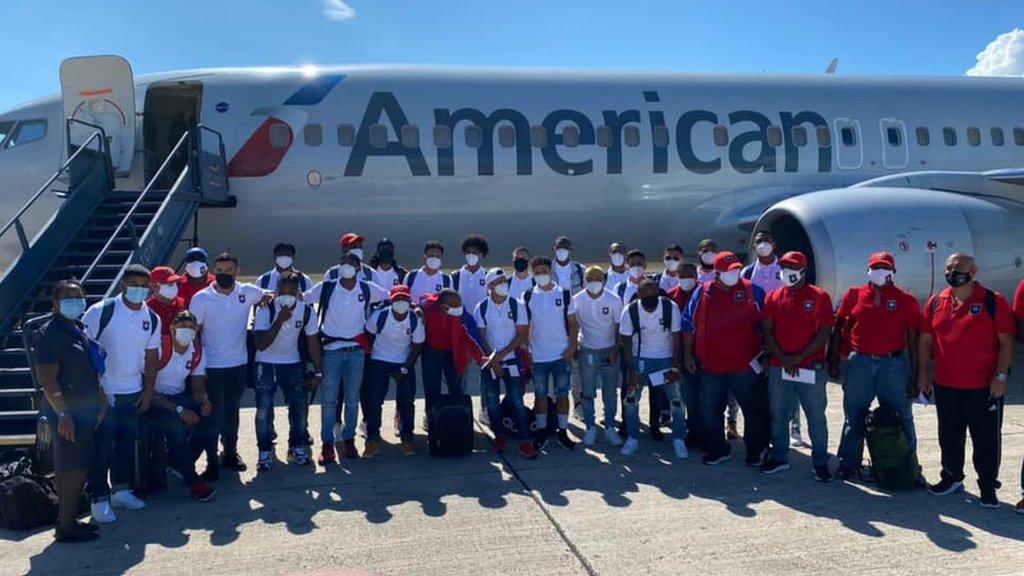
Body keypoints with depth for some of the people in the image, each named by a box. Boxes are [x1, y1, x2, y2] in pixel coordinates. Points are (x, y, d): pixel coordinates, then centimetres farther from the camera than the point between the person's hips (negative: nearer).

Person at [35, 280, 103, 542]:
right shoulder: (51, 332, -16)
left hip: (84, 410, 9)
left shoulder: (78, 328, 12)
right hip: (68, 412, -9)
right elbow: (47, 379, -21)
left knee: (66, 469, 15)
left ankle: (66, 519, 24)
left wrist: (101, 401, 19)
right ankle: (67, 527, 4)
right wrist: (63, 414, -24)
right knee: (75, 469, -5)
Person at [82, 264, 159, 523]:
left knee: (127, 443, 14)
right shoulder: (101, 312, -12)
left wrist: (149, 390, 8)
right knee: (101, 447, 0)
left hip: (134, 393, 5)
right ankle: (99, 499, 10)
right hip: (103, 393, -5)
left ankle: (121, 490, 28)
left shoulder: (152, 319, 4)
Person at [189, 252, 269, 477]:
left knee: (232, 412, 18)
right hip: (212, 367, -3)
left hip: (239, 365, 3)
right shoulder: (202, 298, -9)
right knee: (213, 416, 2)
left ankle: (230, 452, 34)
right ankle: (212, 461, 14)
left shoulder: (247, 292, -2)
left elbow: (268, 298, 17)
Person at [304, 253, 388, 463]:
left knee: (352, 399, 8)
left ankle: (348, 439, 22)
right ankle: (327, 443, 8)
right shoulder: (326, 288, -2)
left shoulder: (368, 289, 1)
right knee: (329, 399, -1)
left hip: (356, 350, 1)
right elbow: (301, 298, 3)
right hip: (331, 349, -1)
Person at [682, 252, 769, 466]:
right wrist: (688, 354, 6)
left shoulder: (752, 291, -2)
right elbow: (688, 324, 8)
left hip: (745, 366, -2)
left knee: (755, 410, 7)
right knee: (710, 411, 11)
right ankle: (717, 449, 28)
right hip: (709, 366, 2)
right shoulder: (702, 293, 2)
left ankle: (756, 450, 26)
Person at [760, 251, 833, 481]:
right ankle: (779, 457, 24)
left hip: (811, 368, -3)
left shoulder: (819, 297, -1)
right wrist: (782, 358, -8)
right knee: (778, 416, 11)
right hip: (778, 368, 3)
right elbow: (766, 331, 5)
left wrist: (799, 357, -13)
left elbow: (823, 333, -6)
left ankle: (820, 462, 15)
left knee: (816, 417, 4)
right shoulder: (773, 297, 9)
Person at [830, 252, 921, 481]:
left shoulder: (906, 300, 3)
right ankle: (848, 464, 18)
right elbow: (838, 329, 8)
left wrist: (914, 372, -2)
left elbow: (913, 338, 2)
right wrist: (833, 361, 3)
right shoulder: (854, 295, 6)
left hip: (894, 363, -1)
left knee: (900, 418, 8)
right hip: (859, 362, 1)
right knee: (854, 415, 8)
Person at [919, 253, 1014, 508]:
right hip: (945, 386, 4)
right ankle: (952, 477, 32)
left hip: (984, 387, -4)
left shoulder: (993, 302, -5)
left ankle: (988, 487, 18)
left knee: (987, 439, 5)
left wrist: (1001, 375, -14)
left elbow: (1006, 342, -7)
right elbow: (925, 340, 10)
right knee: (949, 437, 16)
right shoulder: (936, 302, 6)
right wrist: (923, 374, 7)